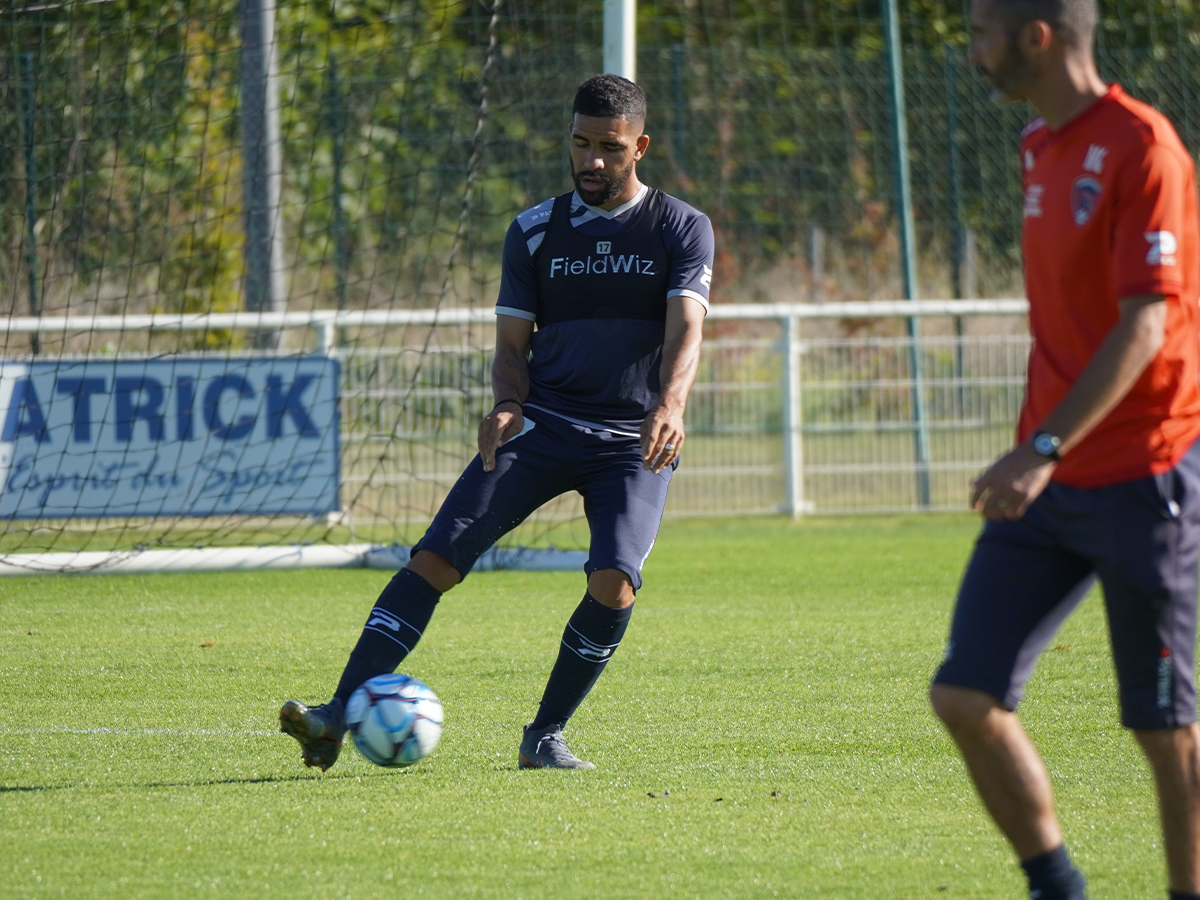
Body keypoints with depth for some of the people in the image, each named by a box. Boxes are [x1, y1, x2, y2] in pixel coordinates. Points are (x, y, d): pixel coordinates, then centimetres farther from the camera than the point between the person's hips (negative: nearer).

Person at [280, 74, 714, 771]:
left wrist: (670, 407, -31)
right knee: (436, 556, -16)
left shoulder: (683, 230, 3)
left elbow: (685, 331, -11)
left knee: (614, 585, -24)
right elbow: (513, 347, 11)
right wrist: (507, 405, -12)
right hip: (541, 425, 1)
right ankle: (339, 718, -21)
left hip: (633, 445, -1)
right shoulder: (534, 232, 10)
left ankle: (546, 736, -4)